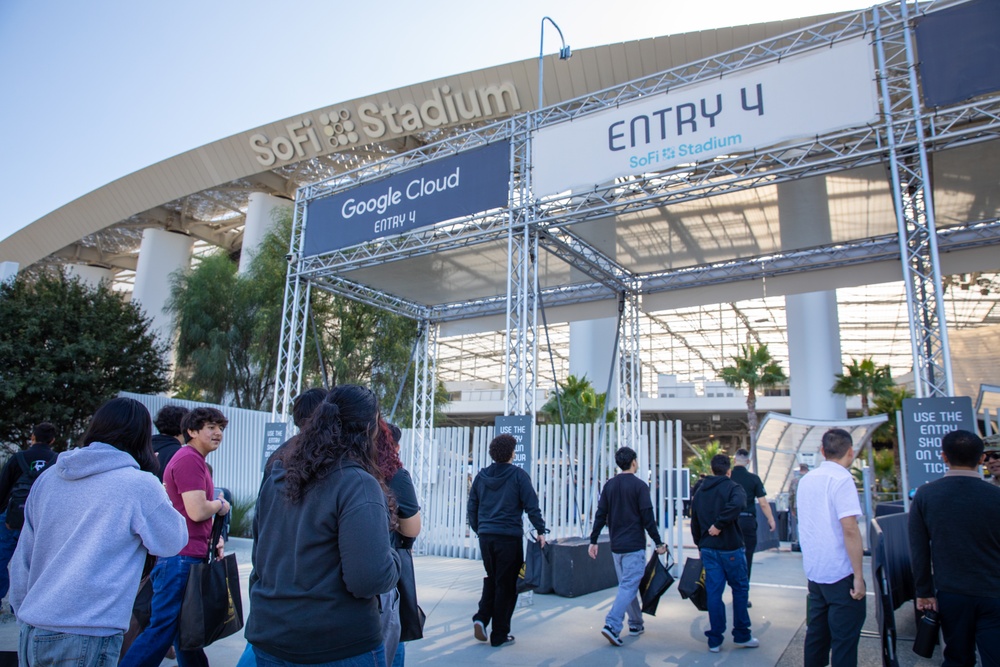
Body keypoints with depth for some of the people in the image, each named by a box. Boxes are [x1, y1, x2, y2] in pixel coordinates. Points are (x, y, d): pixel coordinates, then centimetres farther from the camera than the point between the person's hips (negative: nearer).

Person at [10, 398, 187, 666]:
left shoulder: (47, 478, 4)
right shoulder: (140, 485, -14)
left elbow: (22, 560, 11)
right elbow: (174, 541, 0)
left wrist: (24, 614, 21)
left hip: (31, 634, 7)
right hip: (86, 639, -7)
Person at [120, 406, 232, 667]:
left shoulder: (196, 460, 17)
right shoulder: (189, 460, -16)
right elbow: (197, 511, -24)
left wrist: (214, 537, 10)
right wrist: (220, 505, -6)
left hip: (191, 557, 10)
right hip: (182, 558, -10)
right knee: (162, 630, -4)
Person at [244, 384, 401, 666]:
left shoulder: (276, 477, 2)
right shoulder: (357, 484, -21)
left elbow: (259, 555, 14)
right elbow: (371, 580, -26)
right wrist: (394, 557, -6)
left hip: (267, 637, 7)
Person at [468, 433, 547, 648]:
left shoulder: (481, 476, 6)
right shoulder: (519, 476, -7)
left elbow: (472, 508, 12)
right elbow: (531, 506, -10)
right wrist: (541, 530, 0)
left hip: (486, 537, 4)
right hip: (509, 537, -4)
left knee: (491, 580, 22)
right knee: (505, 586, 6)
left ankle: (481, 618, 5)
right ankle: (499, 635, 13)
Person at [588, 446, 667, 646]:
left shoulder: (609, 485, 6)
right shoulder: (639, 485, -10)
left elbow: (600, 515, 5)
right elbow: (648, 518, -11)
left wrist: (593, 541, 9)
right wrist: (658, 542, -3)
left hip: (616, 546, 6)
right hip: (634, 546, -6)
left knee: (627, 584, 18)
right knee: (628, 586, -6)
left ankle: (635, 624, 27)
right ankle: (612, 625, -16)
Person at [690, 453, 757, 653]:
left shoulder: (699, 492, 11)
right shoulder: (733, 487, -7)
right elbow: (737, 504, -31)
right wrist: (720, 524, -22)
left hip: (708, 549, 5)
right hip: (730, 548, -4)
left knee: (713, 592, 6)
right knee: (740, 589, 11)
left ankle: (715, 640, 9)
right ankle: (742, 635, 20)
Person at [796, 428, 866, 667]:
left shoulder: (806, 479, 9)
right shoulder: (842, 479, -14)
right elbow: (850, 529, -21)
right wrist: (858, 576, -17)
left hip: (814, 570, 7)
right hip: (840, 573, -7)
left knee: (816, 633, 15)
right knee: (845, 639, 2)